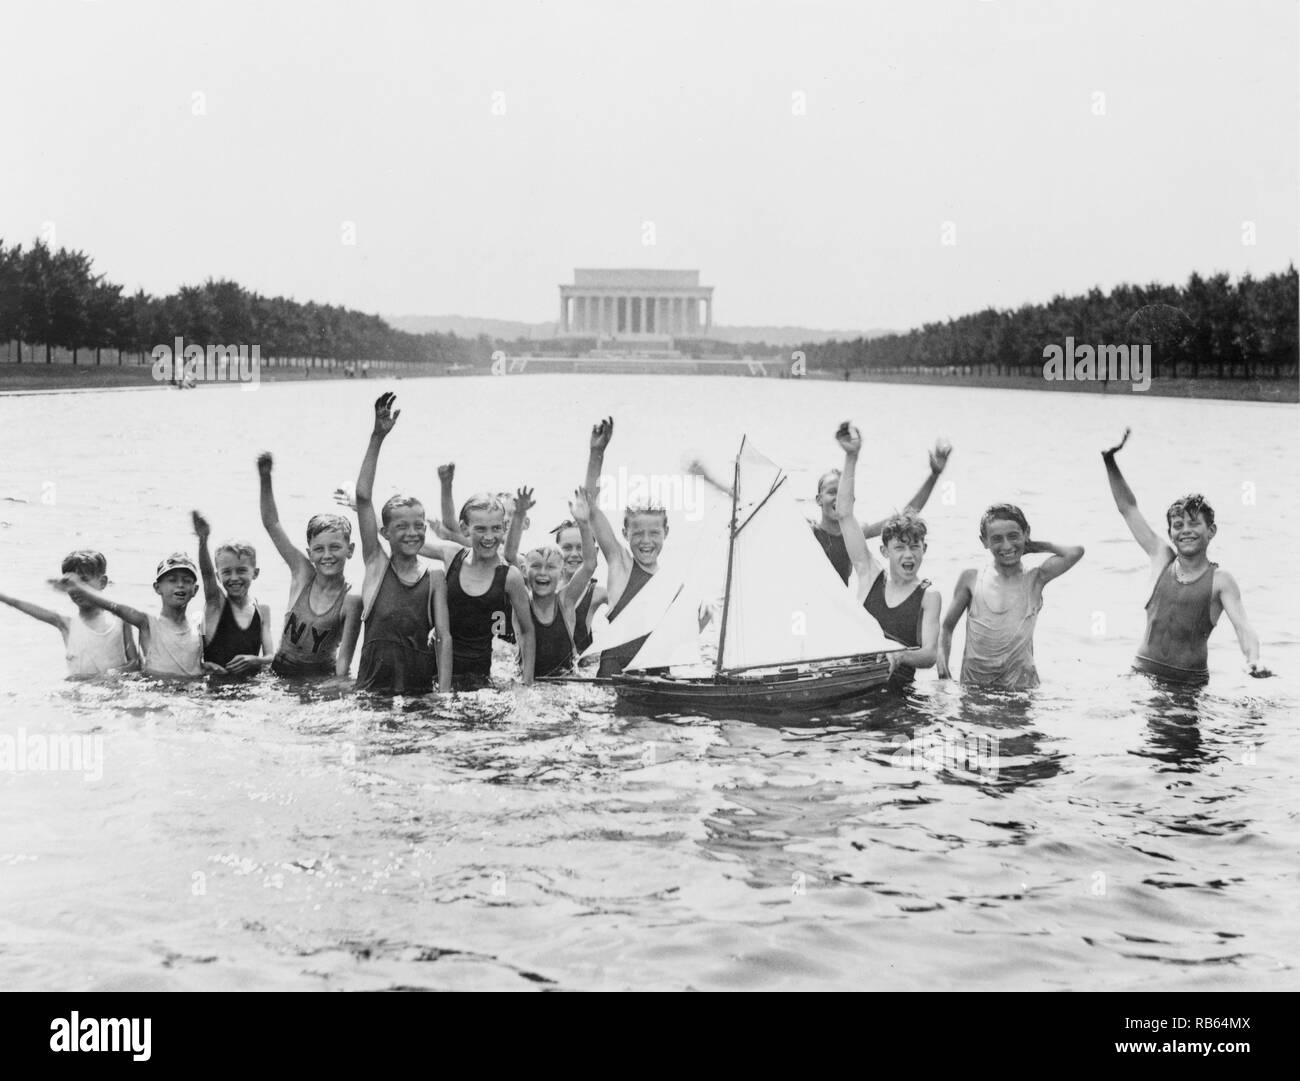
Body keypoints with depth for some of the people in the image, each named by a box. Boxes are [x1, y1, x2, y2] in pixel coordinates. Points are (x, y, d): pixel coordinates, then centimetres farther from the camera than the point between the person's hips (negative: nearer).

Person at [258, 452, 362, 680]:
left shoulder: (351, 601, -10)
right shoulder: (302, 573, -1)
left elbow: (344, 658, -10)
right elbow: (271, 524, -2)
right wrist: (265, 477, -10)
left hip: (322, 678, -3)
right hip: (280, 672, 3)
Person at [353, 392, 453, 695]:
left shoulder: (435, 576, 6)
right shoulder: (377, 564, 5)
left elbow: (444, 637, 4)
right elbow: (362, 497, -2)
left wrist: (444, 694, -8)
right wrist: (378, 437, -8)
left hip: (421, 687, 1)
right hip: (372, 688, 0)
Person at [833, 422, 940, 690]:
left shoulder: (928, 596, 4)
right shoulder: (871, 577, 11)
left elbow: (930, 655, -6)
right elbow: (844, 514, 10)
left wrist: (899, 656, -29)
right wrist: (851, 457, 7)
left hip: (897, 691, -1)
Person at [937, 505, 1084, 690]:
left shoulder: (1035, 580, 3)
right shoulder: (971, 579, 5)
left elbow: (1075, 552, -10)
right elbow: (947, 627, 13)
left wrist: (1033, 546, 5)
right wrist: (942, 663, -4)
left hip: (1019, 682, -1)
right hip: (973, 681, 1)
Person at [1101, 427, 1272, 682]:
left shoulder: (1220, 581, -1)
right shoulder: (1163, 558, 8)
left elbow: (1242, 626, -11)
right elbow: (1128, 508, 11)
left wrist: (1253, 660, -33)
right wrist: (1109, 460, 5)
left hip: (1191, 681, -2)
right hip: (1144, 671, 2)